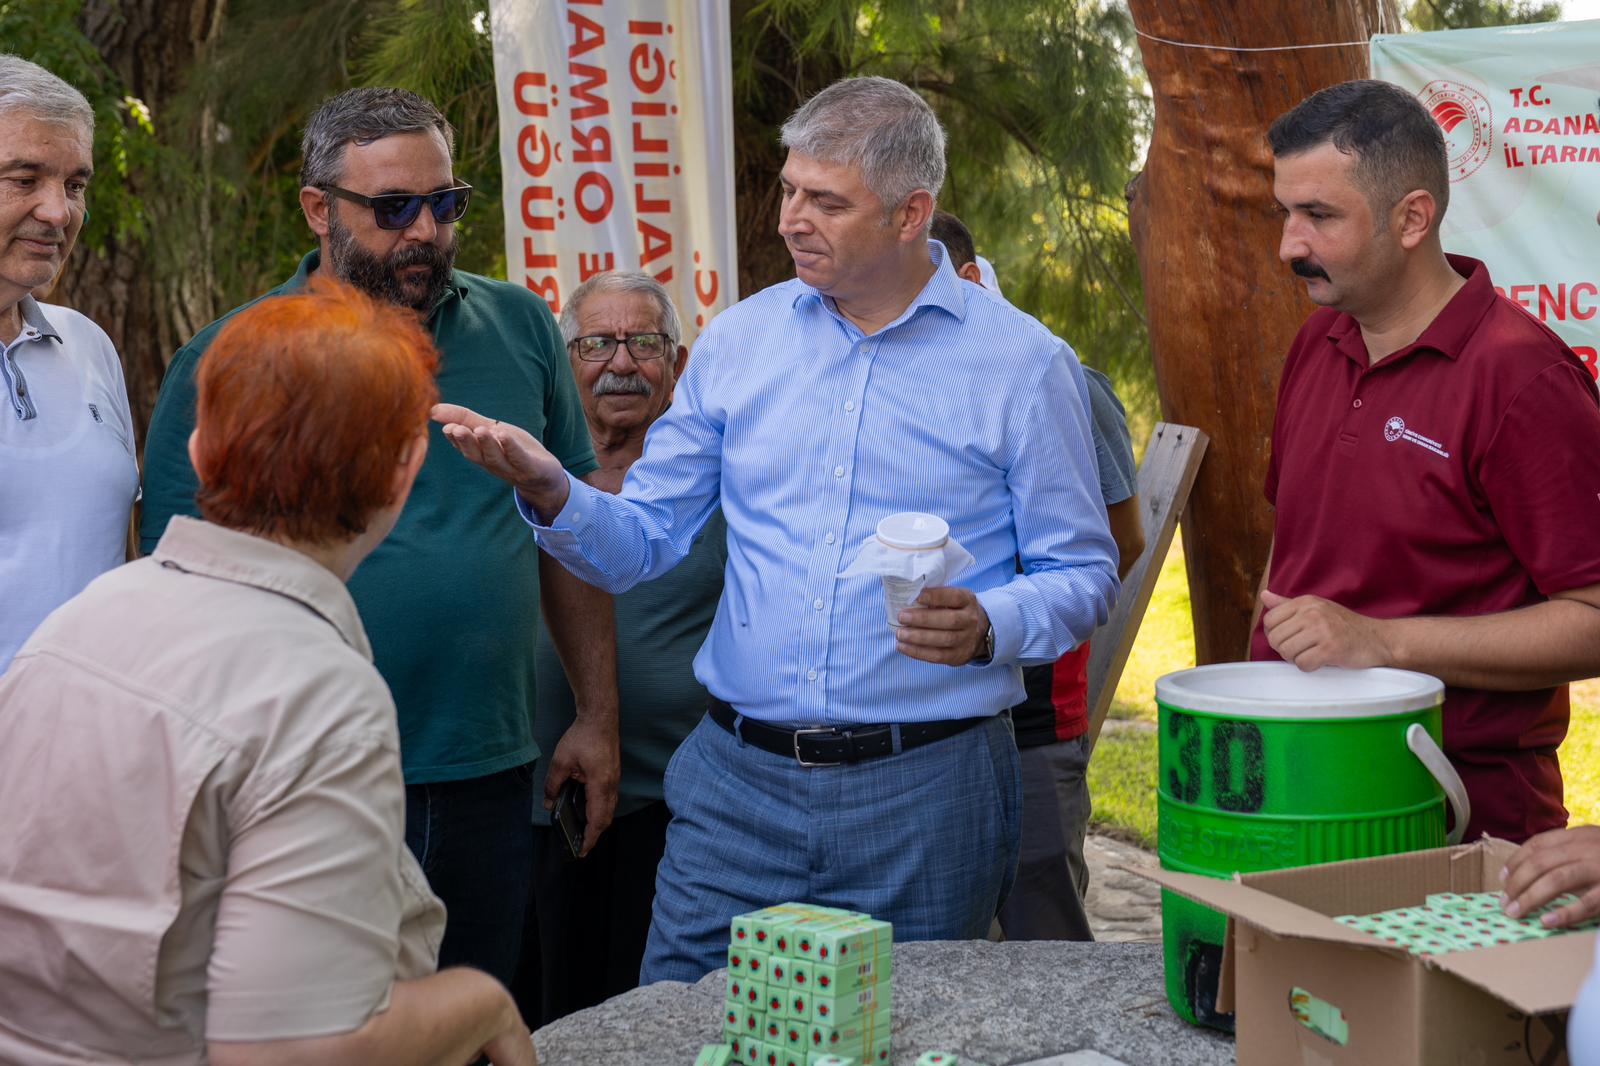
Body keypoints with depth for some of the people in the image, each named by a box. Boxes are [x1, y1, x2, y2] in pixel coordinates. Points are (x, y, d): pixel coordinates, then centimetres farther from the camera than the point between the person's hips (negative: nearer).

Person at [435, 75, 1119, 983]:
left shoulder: (1024, 364, -2)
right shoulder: (739, 341, 7)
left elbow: (1084, 575, 0)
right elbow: (643, 541, 8)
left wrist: (988, 628, -19)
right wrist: (551, 493, -11)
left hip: (925, 793, -2)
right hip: (738, 780, 3)